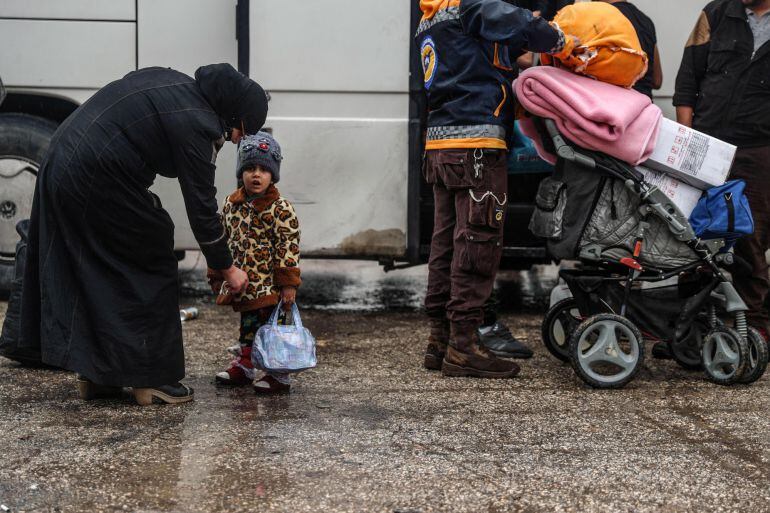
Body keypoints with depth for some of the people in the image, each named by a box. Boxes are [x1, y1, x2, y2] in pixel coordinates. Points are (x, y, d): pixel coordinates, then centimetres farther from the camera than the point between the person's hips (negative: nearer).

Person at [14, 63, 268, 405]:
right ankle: (151, 378, 10)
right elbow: (201, 208, -10)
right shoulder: (196, 125, -13)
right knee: (150, 272, 4)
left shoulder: (174, 83, 12)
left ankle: (94, 375, 22)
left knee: (92, 274, 16)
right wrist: (227, 268, 1)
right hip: (98, 183, -9)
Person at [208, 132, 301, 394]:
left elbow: (289, 248, -14)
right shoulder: (231, 205, 5)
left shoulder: (281, 209, -13)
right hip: (242, 284, 6)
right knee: (248, 325, 19)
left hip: (269, 285, -6)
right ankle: (243, 366, 32)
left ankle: (278, 375, 9)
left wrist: (288, 284, -16)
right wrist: (218, 276, 15)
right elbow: (224, 241, 14)